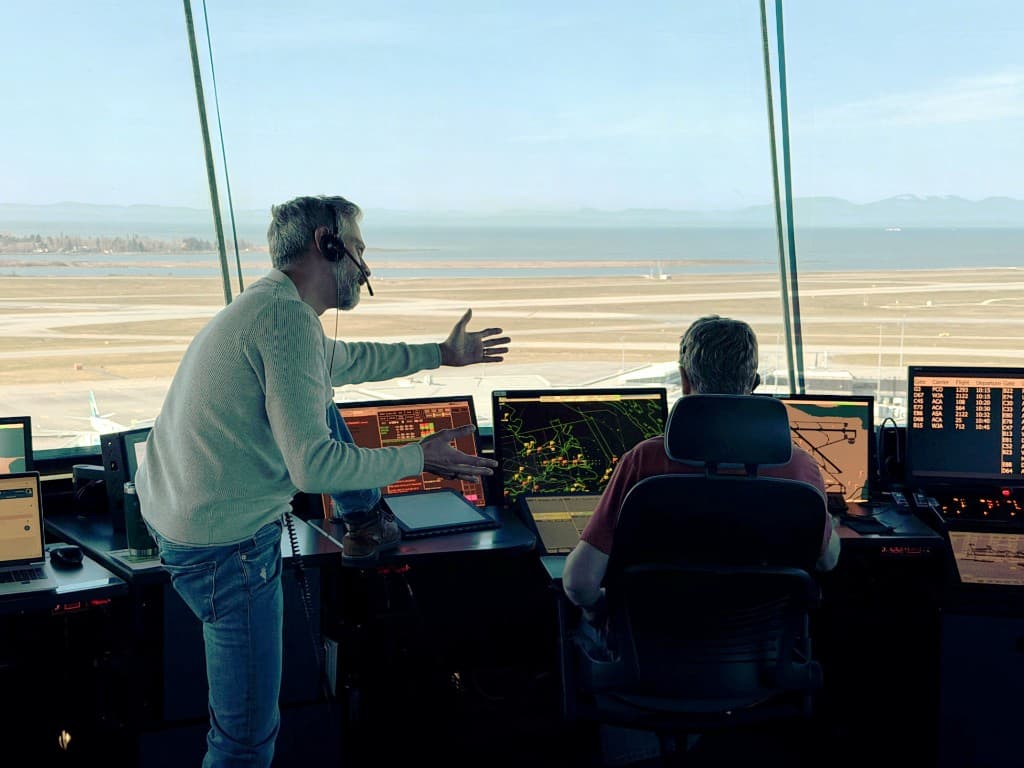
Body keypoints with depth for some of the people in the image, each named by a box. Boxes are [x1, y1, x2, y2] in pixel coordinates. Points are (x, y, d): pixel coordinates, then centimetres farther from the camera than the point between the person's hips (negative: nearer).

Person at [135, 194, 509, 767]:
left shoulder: (266, 305, 10)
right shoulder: (290, 317, -22)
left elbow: (345, 359, 29)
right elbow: (313, 466, -24)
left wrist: (441, 354, 34)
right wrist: (420, 458, -12)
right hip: (224, 545, -10)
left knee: (322, 406, 25)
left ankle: (367, 523, 40)